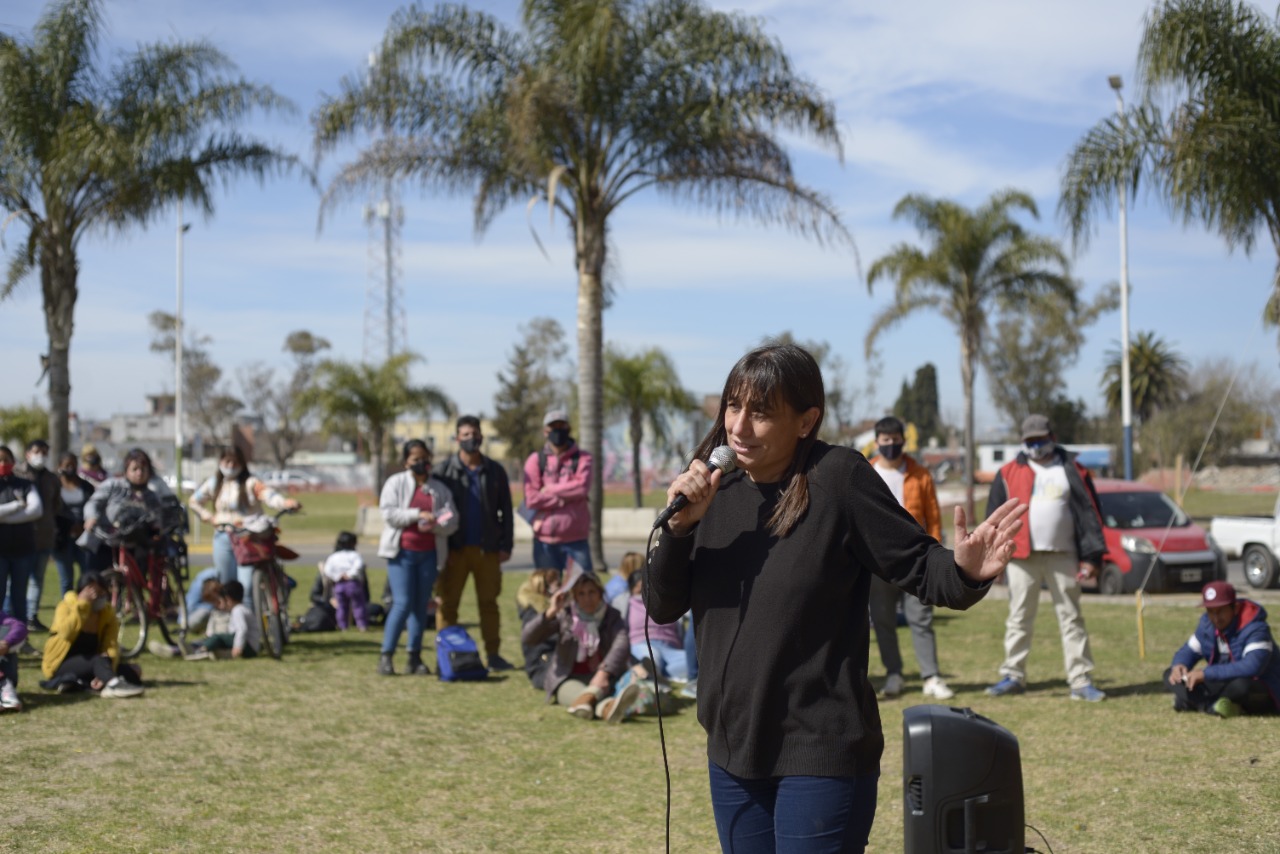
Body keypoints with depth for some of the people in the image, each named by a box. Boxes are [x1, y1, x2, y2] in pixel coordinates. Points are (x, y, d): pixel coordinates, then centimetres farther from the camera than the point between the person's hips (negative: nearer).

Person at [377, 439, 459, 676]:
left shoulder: (439, 488, 11)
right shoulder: (395, 483, 4)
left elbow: (452, 521, 5)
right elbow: (388, 513, -8)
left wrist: (435, 524, -16)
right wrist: (418, 514, -17)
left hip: (428, 553, 3)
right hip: (402, 552, -3)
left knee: (421, 605, 4)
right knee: (403, 603, -11)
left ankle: (414, 656, 10)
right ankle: (386, 655, -4)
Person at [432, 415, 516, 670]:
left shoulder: (495, 471, 8)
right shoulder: (443, 470, 2)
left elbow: (506, 510, 9)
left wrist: (506, 545, 1)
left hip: (487, 548, 2)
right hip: (454, 549, -1)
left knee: (489, 602, 5)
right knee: (447, 603, 1)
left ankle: (493, 654, 10)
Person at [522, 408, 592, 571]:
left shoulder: (582, 458, 4)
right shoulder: (535, 460, 4)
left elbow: (581, 487, -13)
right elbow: (531, 499, -7)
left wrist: (549, 490, -9)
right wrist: (565, 499, -11)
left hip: (576, 536, -1)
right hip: (546, 539, 1)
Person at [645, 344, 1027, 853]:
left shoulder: (838, 478, -13)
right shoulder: (714, 486, 2)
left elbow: (918, 566, -10)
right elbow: (662, 607, 3)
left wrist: (965, 573, -32)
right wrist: (680, 526, -13)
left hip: (820, 755, -6)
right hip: (732, 754, 6)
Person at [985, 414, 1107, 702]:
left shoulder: (1073, 471, 5)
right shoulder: (1008, 473, 6)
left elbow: (1089, 514, 3)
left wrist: (1091, 556, -5)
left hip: (1063, 556, -1)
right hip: (1022, 557, 1)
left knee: (1071, 618, 2)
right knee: (1018, 618, 5)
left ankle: (1081, 681, 3)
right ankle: (1013, 676, 13)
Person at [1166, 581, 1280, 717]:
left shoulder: (1255, 629, -23)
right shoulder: (1207, 623, 1)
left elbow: (1252, 667, -38)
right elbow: (1189, 650, 10)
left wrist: (1206, 673, -37)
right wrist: (1179, 665, -16)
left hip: (1263, 696, -8)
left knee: (1241, 685, -44)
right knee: (1171, 674, -5)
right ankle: (1213, 706, -25)